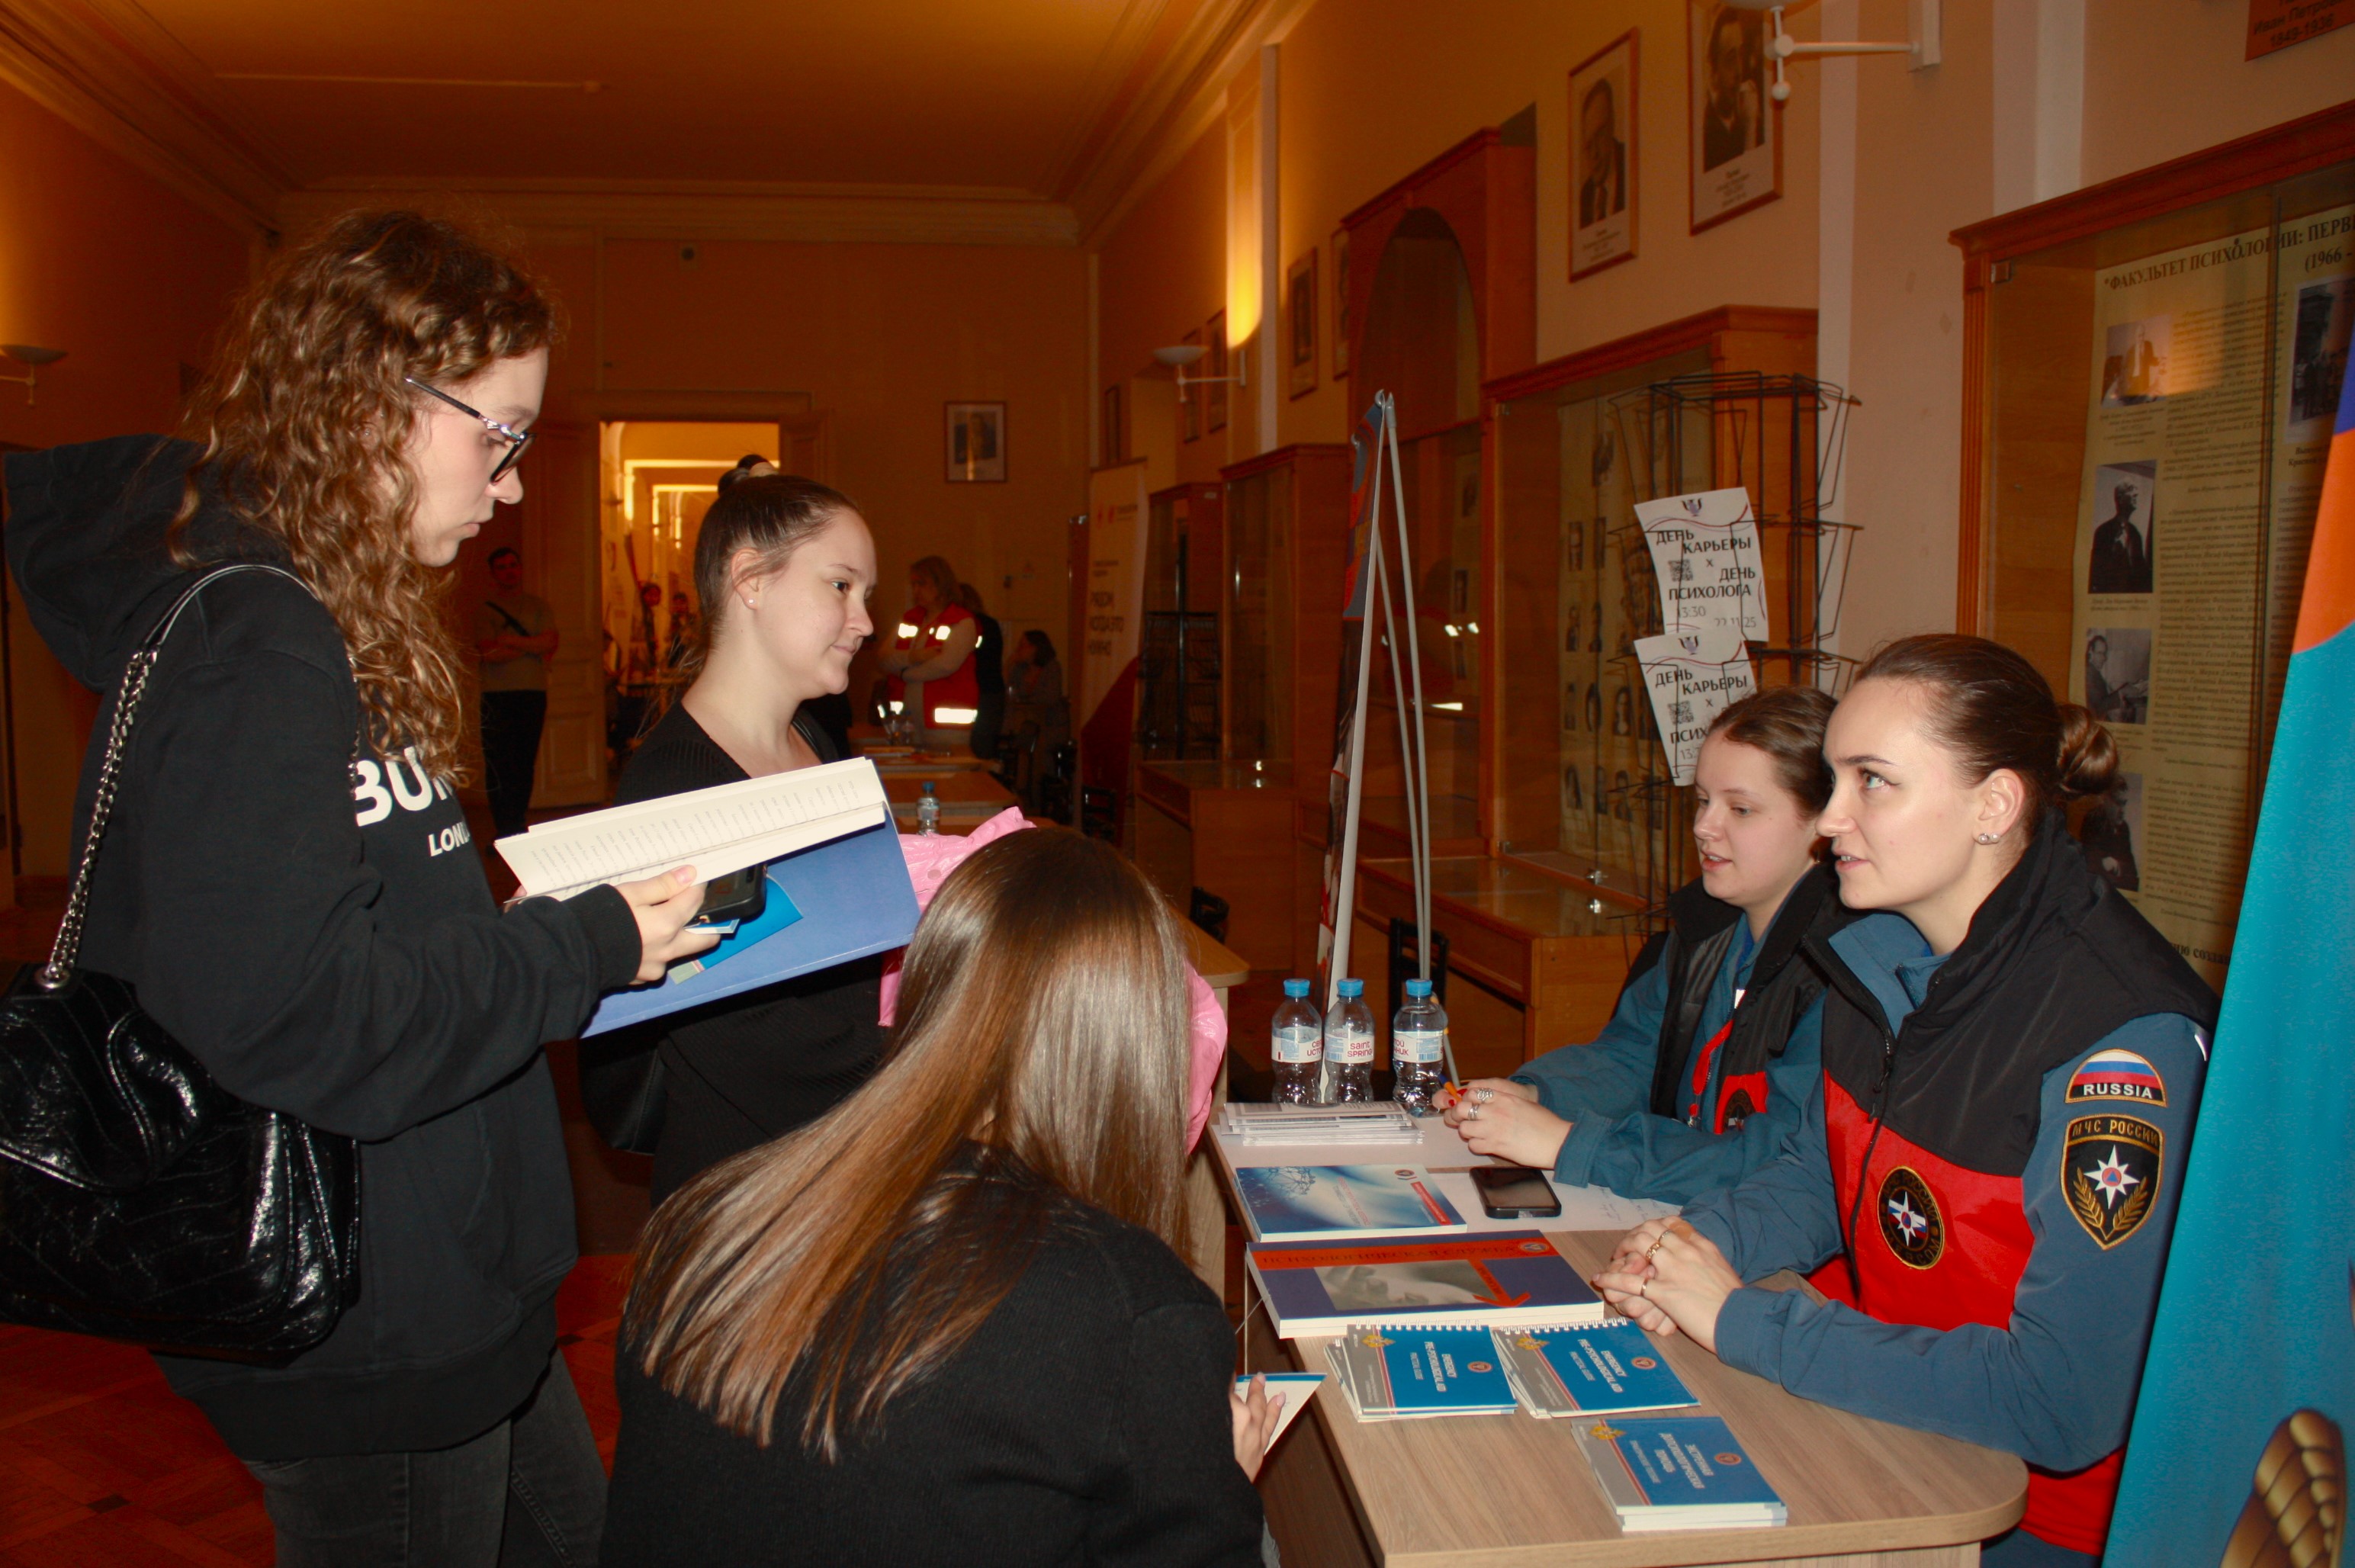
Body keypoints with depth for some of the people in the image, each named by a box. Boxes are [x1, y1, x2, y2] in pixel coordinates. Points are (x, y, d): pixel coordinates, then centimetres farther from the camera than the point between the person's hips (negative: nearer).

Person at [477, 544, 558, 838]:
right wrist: (533, 648, -2)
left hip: (533, 693, 2)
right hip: (497, 695, -2)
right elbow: (491, 655, -7)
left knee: (525, 763, 2)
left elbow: (551, 643, -1)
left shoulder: (538, 606, 14)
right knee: (499, 765, -7)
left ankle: (518, 826, 9)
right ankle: (504, 830, -4)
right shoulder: (485, 611, 6)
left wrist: (509, 641, -7)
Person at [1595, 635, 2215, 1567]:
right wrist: (1699, 1243, -7)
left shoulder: (2125, 1041, -26)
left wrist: (1741, 1320, -23)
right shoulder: (1877, 955, -2)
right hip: (1889, 1426, 6)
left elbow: (2065, 1405, -29)